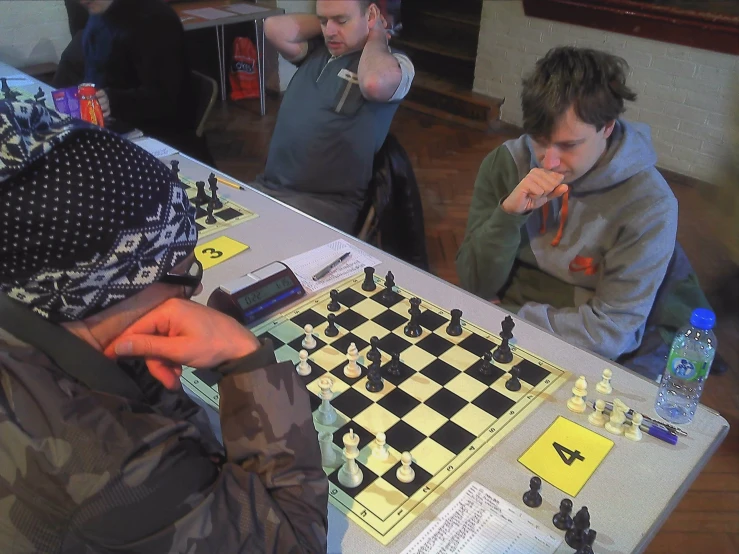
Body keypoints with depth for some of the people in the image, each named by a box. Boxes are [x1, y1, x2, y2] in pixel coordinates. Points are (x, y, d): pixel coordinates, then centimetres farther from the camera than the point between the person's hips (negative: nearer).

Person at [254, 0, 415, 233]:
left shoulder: (394, 62, -2)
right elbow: (275, 28, 0)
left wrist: (375, 37, -6)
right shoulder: (317, 49, 15)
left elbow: (374, 83, -24)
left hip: (327, 203, -6)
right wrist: (325, 21, 8)